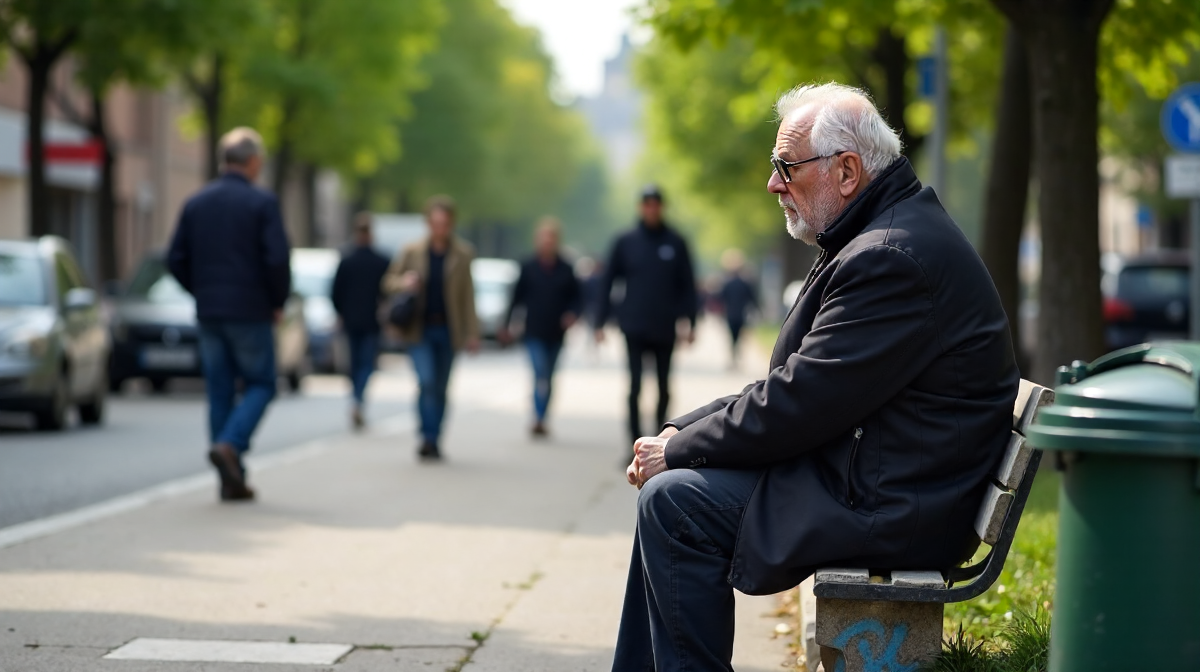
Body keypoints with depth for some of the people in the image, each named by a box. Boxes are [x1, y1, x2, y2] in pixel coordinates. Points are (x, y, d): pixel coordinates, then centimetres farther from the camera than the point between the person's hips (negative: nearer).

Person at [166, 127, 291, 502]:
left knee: (220, 393, 9)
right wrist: (278, 302, 0)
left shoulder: (196, 203, 6)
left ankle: (232, 481, 8)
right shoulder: (262, 203, -8)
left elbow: (176, 260, 4)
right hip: (250, 313, -5)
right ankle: (229, 445, -15)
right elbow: (277, 259, -15)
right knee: (260, 385, 9)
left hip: (209, 314, 5)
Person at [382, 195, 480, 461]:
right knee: (426, 381, -16)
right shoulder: (411, 252, 2)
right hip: (419, 329, -1)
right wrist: (403, 283, -13)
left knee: (441, 388, 7)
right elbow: (388, 282, 10)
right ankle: (428, 438, -12)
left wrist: (472, 332, -1)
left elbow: (468, 296, 3)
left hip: (448, 330, 1)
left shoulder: (462, 254, 3)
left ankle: (433, 441, 19)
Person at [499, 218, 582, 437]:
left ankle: (540, 420, 21)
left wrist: (572, 314, -10)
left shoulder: (565, 270, 2)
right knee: (541, 373, -16)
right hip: (534, 333, -3)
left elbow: (576, 297, 9)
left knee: (547, 378, 11)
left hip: (556, 334, 3)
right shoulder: (528, 268, -2)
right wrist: (507, 325, 4)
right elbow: (517, 297, 4)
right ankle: (538, 419, -18)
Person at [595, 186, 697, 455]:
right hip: (634, 328, -1)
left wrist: (691, 322, 1)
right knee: (635, 386, -7)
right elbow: (607, 281, 6)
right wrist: (600, 322, 1)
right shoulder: (626, 242, 3)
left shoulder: (675, 243, 4)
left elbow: (688, 285, 7)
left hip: (665, 329, 1)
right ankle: (635, 444, -3)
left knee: (664, 388, 7)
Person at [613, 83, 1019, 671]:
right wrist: (678, 435, 5)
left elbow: (797, 406, -22)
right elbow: (792, 383, 15)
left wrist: (676, 451, -10)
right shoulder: (881, 236, 15)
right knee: (666, 487, 14)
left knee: (675, 501, -15)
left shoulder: (892, 259, -21)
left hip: (889, 506, -11)